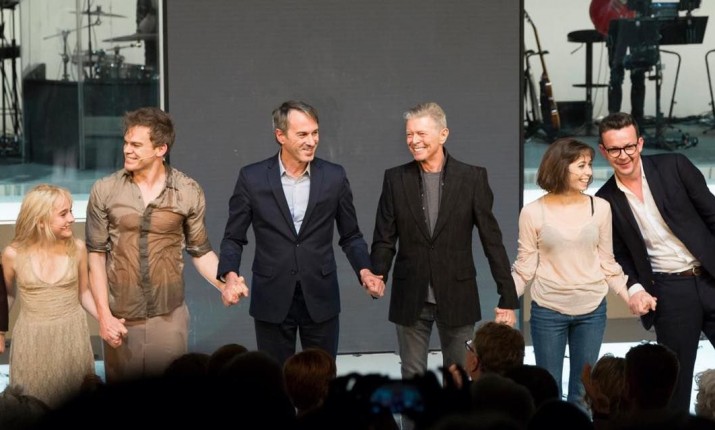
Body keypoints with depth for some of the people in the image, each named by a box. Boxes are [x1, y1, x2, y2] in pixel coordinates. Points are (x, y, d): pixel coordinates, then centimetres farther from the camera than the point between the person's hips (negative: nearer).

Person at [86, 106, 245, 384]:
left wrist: (225, 285, -12)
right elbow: (96, 254, 0)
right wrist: (104, 315, -6)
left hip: (169, 316, 0)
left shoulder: (188, 192, -4)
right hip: (120, 317, 0)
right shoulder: (104, 191, -4)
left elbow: (200, 251, 6)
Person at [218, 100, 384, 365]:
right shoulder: (252, 178, -3)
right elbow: (234, 237, 2)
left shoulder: (334, 176, 1)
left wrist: (365, 271, -10)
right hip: (272, 299, -1)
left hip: (320, 298, 1)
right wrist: (230, 274, -17)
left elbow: (350, 235, 8)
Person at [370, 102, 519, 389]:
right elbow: (384, 238, 3)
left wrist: (508, 298, -5)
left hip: (457, 298, -1)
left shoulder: (472, 178, -4)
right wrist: (377, 275, -16)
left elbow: (492, 240, -3)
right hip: (410, 299, 1)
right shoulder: (395, 179, 2)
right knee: (412, 377, 9)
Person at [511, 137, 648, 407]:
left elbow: (607, 263, 6)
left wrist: (630, 297, -4)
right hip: (547, 311, -2)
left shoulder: (600, 208, -1)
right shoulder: (533, 213, -6)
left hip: (592, 310, 2)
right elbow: (525, 266, -2)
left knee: (583, 391, 11)